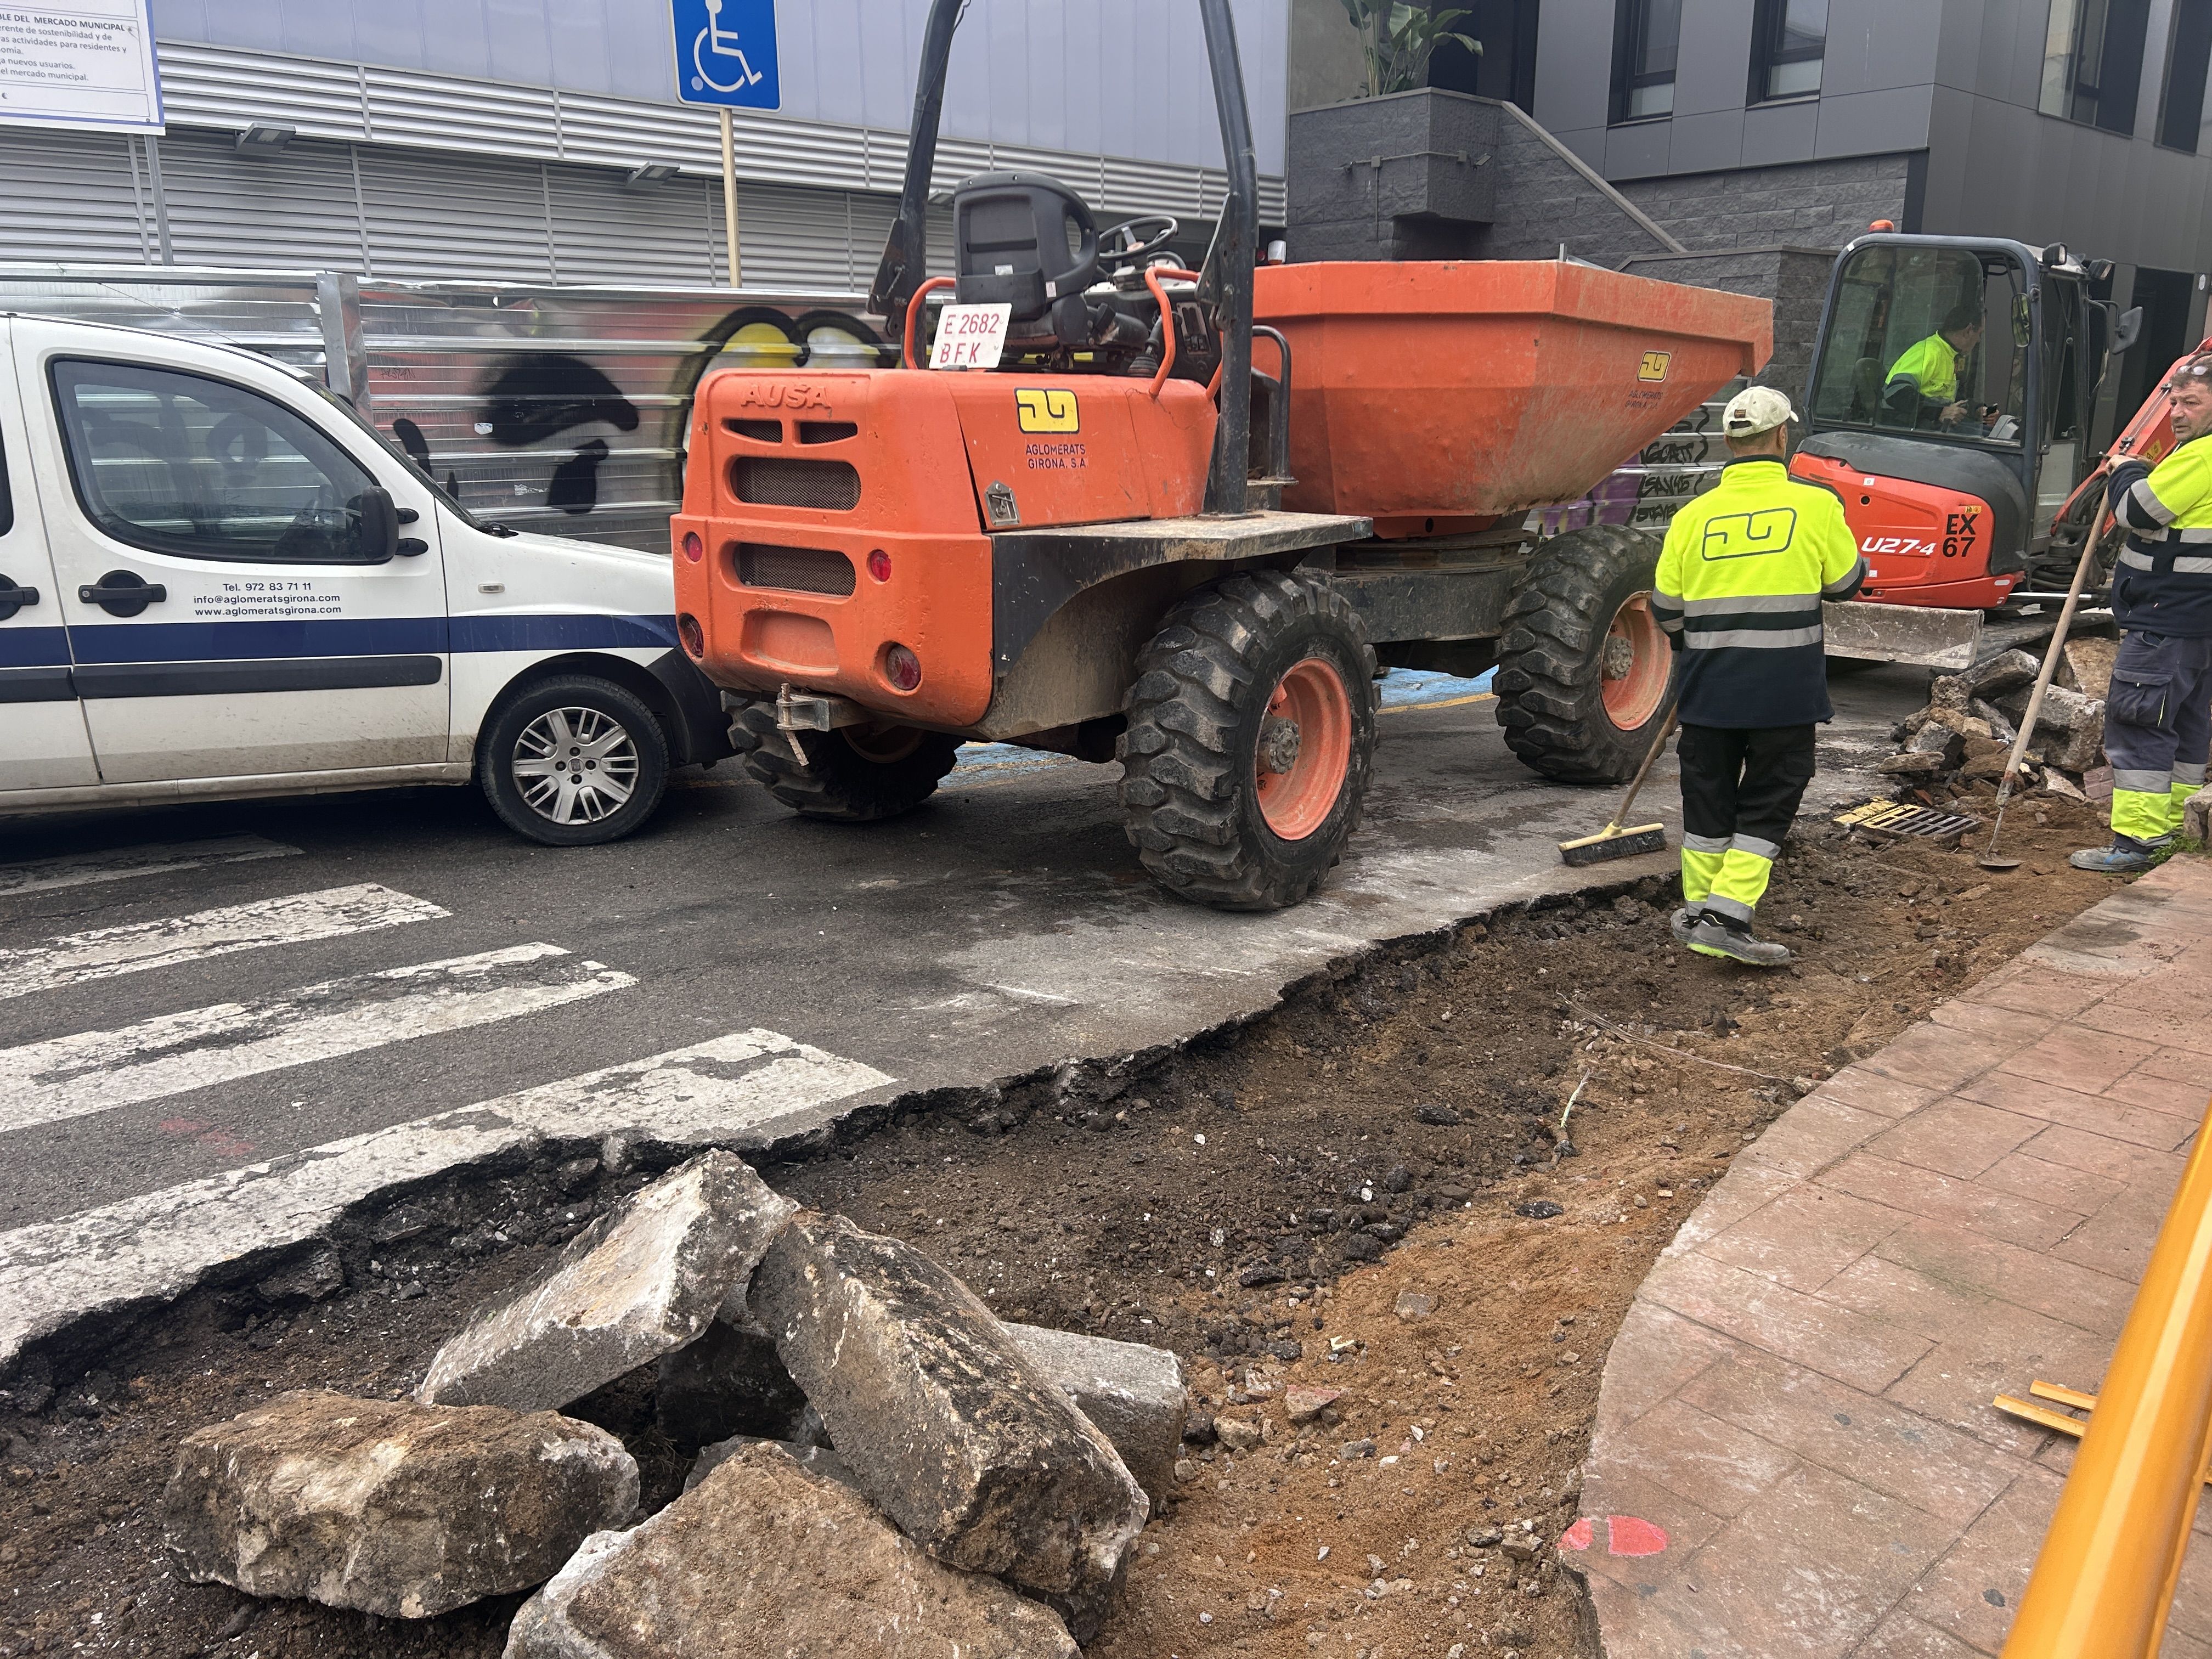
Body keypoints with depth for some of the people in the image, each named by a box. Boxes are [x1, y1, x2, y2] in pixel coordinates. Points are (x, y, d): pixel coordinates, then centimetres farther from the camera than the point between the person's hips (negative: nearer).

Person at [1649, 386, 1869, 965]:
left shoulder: (1692, 515, 2)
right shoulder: (1816, 504, -5)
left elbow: (1666, 608, 5)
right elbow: (1846, 582, 6)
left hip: (1708, 688, 3)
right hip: (1786, 690, -3)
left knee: (1708, 798, 13)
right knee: (1768, 803, 6)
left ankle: (1698, 918, 21)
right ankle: (1727, 915, -3)